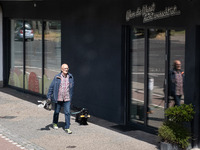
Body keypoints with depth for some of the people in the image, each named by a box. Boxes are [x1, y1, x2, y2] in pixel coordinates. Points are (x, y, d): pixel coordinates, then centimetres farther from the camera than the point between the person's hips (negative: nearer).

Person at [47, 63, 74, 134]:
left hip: (67, 99, 1)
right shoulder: (57, 77, -7)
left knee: (67, 112, -6)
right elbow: (51, 87, -2)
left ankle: (67, 128, 0)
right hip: (58, 98, -1)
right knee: (57, 111, 15)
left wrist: (70, 97, 15)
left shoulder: (70, 77, 1)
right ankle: (55, 123, 40)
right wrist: (49, 96, -4)